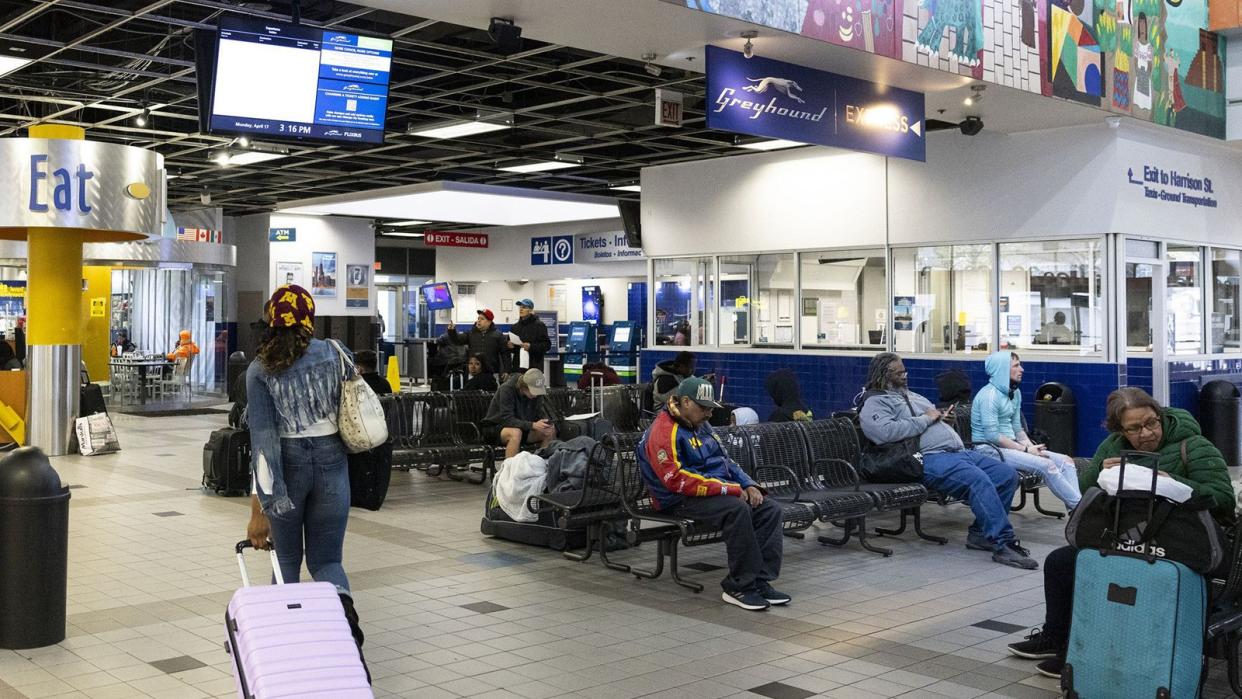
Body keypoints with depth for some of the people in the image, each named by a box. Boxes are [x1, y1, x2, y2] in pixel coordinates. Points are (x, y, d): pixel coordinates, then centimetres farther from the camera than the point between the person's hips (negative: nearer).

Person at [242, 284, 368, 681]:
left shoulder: (260, 370, -8)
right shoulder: (335, 354, -2)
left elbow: (263, 438, -14)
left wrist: (259, 506, -14)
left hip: (288, 462, -2)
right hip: (331, 459, 2)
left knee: (287, 559, 16)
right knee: (326, 559, 9)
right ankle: (343, 613, -22)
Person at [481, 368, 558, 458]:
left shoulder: (536, 392, -7)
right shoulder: (507, 389, -24)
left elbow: (540, 413, 0)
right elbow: (506, 419, -30)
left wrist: (546, 424, -25)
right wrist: (533, 425, -40)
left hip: (522, 428, 6)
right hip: (495, 428, -6)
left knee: (550, 432, -13)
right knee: (515, 432, -38)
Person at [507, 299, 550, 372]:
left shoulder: (539, 325, 0)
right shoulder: (514, 327, 16)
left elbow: (547, 344, -5)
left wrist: (531, 346, -19)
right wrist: (510, 346, -1)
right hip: (518, 366, 5)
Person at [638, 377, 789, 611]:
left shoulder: (701, 426, 17)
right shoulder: (664, 432, -13)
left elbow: (725, 460, 25)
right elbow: (677, 480, -22)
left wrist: (748, 485, 5)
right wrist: (728, 488, -21)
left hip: (718, 492, 9)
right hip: (683, 501, -9)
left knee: (770, 509, -9)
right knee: (737, 510, -34)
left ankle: (760, 582, -14)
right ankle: (739, 587, -25)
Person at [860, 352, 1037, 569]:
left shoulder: (911, 395, 29)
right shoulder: (875, 403, 0)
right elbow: (885, 431, -21)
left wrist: (942, 417, 11)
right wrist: (926, 419, -11)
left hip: (960, 451, 10)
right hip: (930, 458, -9)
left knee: (1008, 475, -4)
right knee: (979, 480, -31)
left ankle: (980, 533, 2)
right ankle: (1003, 544, -27)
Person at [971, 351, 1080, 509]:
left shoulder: (1015, 393, 13)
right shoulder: (990, 395, -14)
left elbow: (1017, 428, 16)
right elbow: (992, 435, -20)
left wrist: (1031, 446, -3)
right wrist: (1025, 449, -17)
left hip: (1010, 446, 9)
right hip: (990, 450, -9)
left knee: (1066, 461, -7)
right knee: (1047, 465, -26)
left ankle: (1077, 504, -19)